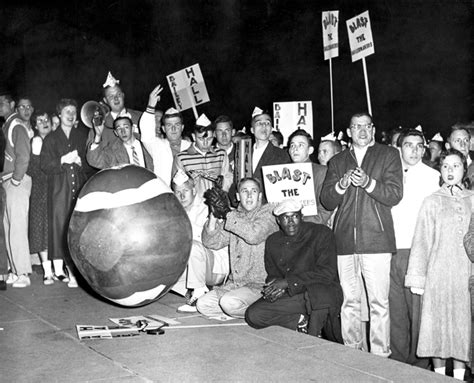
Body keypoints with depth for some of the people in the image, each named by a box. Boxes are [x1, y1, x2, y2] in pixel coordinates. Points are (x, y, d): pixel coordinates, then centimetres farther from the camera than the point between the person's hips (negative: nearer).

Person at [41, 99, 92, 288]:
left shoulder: (82, 135, 14)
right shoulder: (51, 138, 10)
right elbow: (44, 164, 2)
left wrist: (80, 162, -7)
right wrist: (63, 160, -11)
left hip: (80, 187, 1)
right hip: (59, 189, -1)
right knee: (60, 225, -5)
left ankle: (74, 270, -1)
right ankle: (59, 269, 0)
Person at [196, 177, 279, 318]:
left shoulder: (267, 213, -5)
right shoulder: (234, 216, 12)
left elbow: (254, 235, -26)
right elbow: (211, 242, 4)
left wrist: (226, 213, -22)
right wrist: (214, 215, -11)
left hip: (260, 285, -6)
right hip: (234, 283, 6)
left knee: (229, 302, -29)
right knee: (202, 304, -8)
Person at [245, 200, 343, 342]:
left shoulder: (321, 233, -5)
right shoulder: (272, 242, 10)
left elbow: (327, 273, -14)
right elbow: (272, 275, 15)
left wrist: (288, 282, -19)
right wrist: (275, 288, -13)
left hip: (323, 293, -4)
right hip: (289, 297, 4)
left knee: (319, 292, -40)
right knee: (252, 315, -18)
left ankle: (313, 336, -17)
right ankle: (300, 321, -9)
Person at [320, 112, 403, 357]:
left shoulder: (388, 155, 10)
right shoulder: (337, 161, 19)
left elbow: (395, 195, -1)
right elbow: (326, 201, 12)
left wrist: (368, 183, -15)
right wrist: (341, 186, -7)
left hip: (376, 240, -3)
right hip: (345, 242, 3)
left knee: (378, 303, -6)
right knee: (349, 302, 5)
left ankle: (380, 357, 1)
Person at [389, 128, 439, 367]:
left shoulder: (432, 176, 5)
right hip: (391, 250, 3)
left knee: (418, 309, -3)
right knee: (395, 309, 7)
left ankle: (419, 363, 7)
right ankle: (398, 362, 16)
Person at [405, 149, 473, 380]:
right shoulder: (432, 202, 4)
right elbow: (422, 241, 3)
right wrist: (417, 278, 0)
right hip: (439, 273, -1)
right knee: (438, 324, 2)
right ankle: (440, 375, 14)